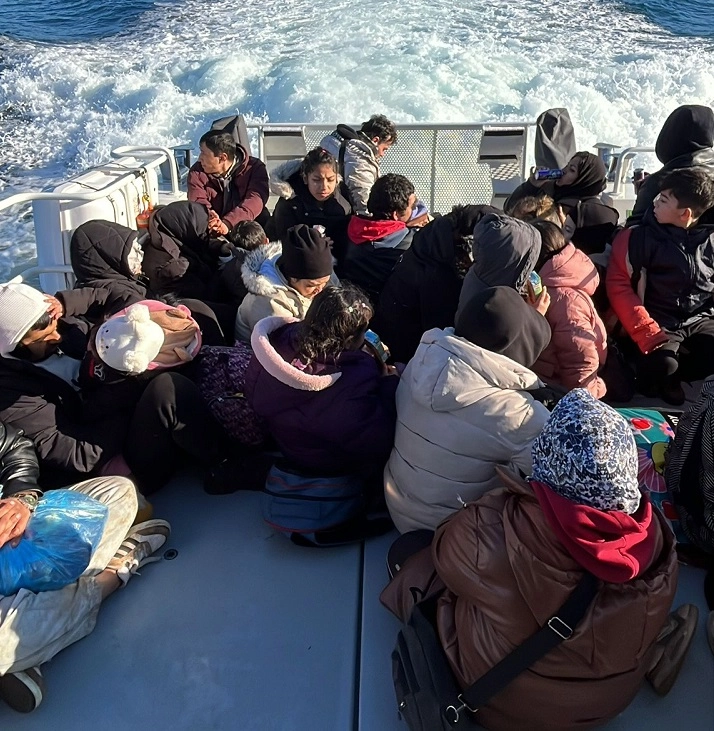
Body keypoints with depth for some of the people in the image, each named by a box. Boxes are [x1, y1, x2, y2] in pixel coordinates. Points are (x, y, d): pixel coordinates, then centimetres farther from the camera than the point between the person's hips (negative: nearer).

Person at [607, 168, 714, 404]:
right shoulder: (638, 238, -6)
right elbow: (619, 287, -11)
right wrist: (648, 333, -21)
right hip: (659, 324, -3)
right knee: (661, 365, -33)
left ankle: (673, 375, 0)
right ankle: (662, 377, 3)